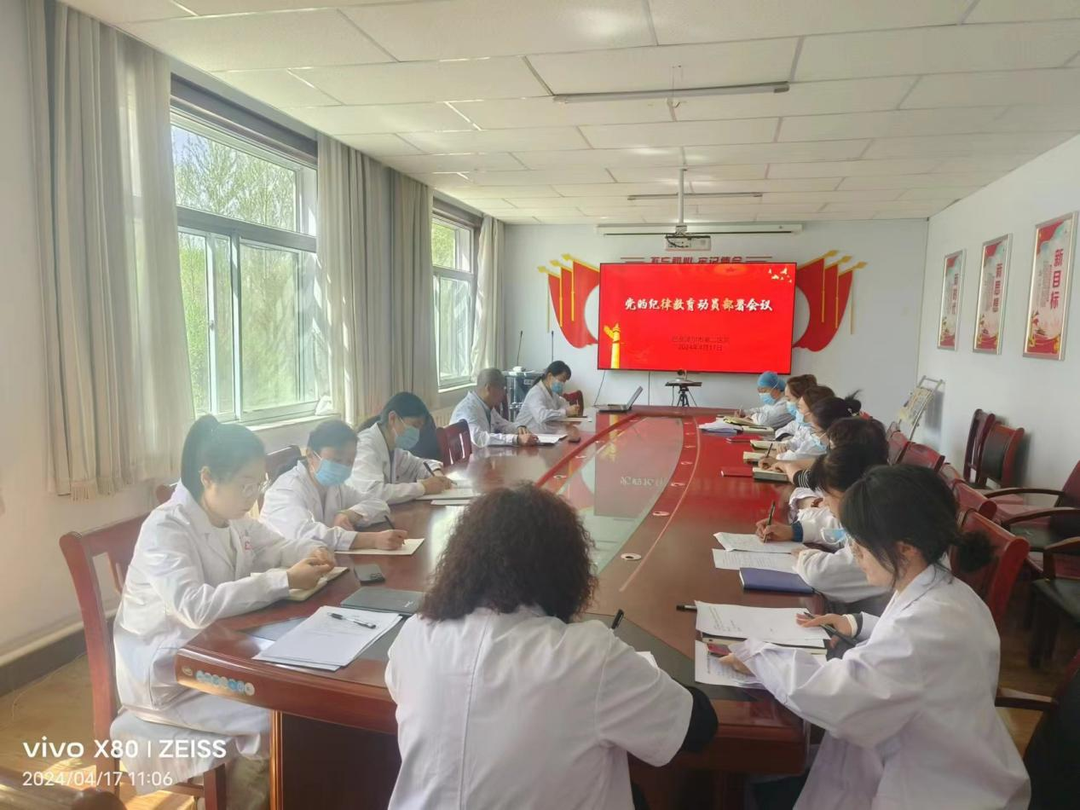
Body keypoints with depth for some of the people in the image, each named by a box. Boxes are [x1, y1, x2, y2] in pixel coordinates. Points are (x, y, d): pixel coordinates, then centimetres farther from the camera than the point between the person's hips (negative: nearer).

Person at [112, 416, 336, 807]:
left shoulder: (235, 518, 0)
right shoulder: (165, 527, -25)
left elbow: (277, 548, 13)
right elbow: (196, 607, -37)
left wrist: (312, 551, -10)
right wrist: (283, 581, -37)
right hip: (164, 673, -8)